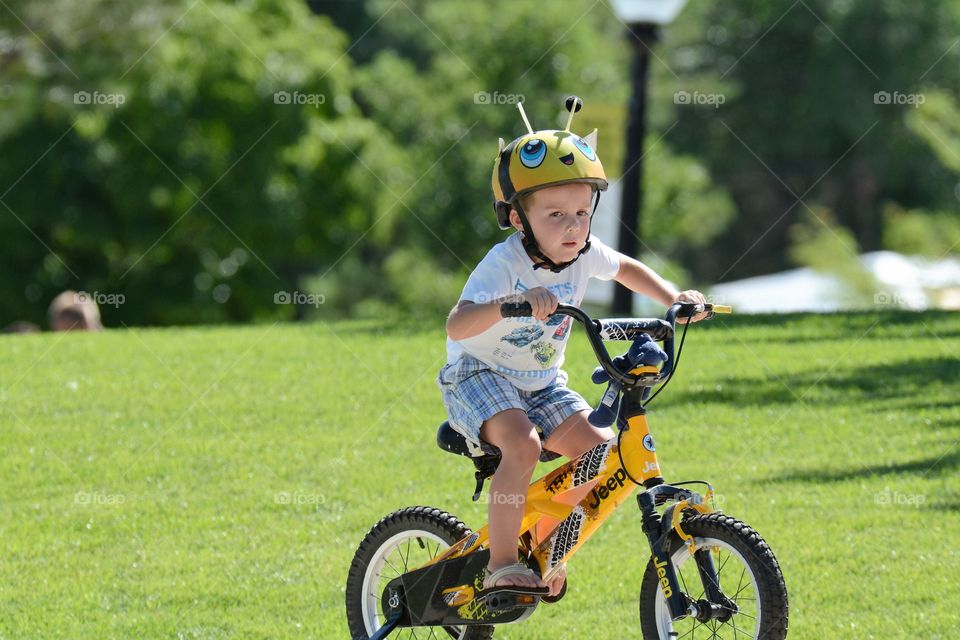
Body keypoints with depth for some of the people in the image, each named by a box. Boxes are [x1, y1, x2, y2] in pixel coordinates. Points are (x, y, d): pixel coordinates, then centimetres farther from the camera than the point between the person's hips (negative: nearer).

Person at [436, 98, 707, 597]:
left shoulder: (583, 252, -9)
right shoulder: (504, 264, -28)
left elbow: (626, 268, 14)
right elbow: (457, 326, -43)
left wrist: (674, 298, -2)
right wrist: (514, 302, -59)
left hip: (542, 382, 6)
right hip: (478, 375, -6)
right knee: (523, 443, -34)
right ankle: (501, 564, -25)